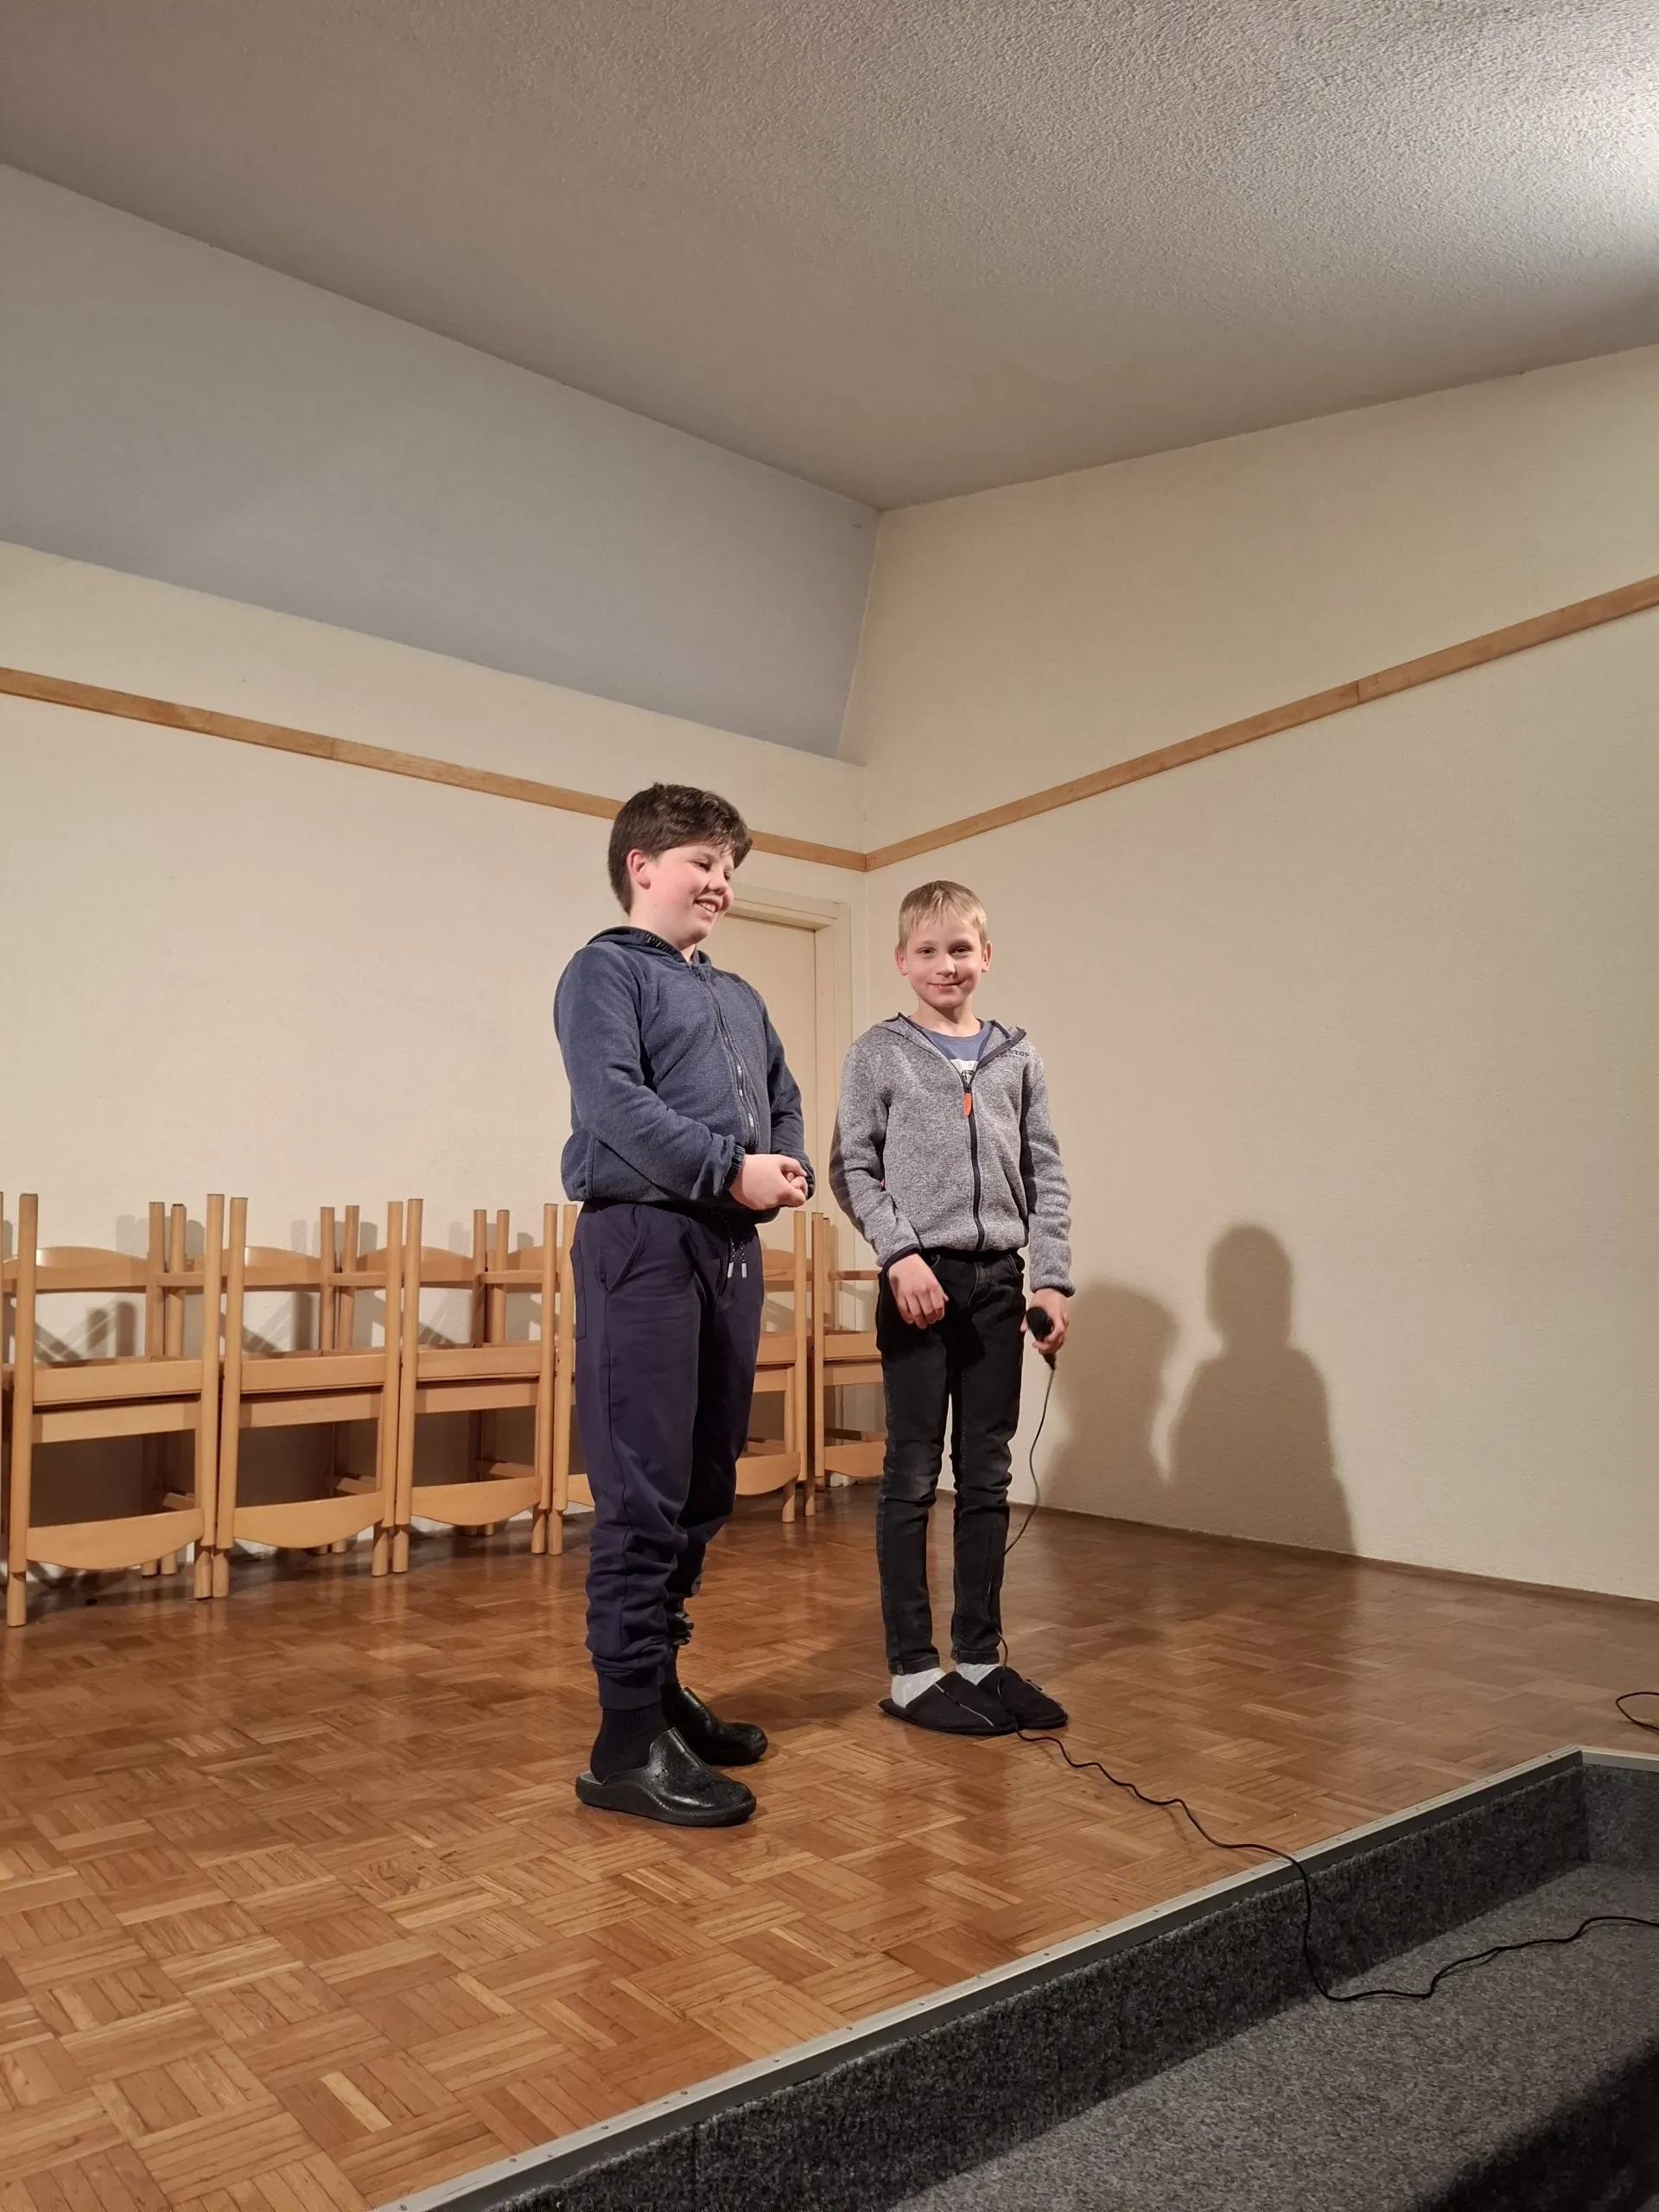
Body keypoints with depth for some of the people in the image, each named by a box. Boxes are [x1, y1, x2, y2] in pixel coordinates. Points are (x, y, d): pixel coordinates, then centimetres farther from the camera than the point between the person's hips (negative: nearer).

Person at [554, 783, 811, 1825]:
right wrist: (730, 1170, -16)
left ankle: (662, 1685, 25)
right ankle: (630, 1740, -1)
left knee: (706, 1493, 12)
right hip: (645, 1240, -8)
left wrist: (793, 1170, 1)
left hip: (733, 1249, 8)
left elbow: (784, 1098, 23)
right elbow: (612, 1099, -14)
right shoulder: (606, 970, 0)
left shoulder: (741, 997, 23)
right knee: (644, 1498, -8)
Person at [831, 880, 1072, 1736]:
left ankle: (980, 1656, 22)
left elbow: (1045, 1175, 8)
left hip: (998, 1281, 4)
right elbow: (853, 1169, -3)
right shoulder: (878, 1054, 1)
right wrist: (901, 1255, -15)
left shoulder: (1014, 1057, 10)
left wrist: (1051, 1278, 0)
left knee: (987, 1476, 10)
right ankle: (912, 1671, 10)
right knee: (912, 1479, 1)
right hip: (920, 1279, -4)